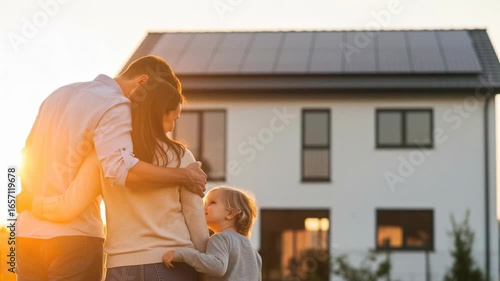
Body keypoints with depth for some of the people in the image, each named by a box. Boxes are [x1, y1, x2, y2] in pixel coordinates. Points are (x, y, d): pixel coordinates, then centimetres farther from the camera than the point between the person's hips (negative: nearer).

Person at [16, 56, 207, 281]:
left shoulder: (60, 94, 17)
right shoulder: (114, 105, -11)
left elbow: (27, 159, 22)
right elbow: (121, 170, -26)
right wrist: (184, 177, -18)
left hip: (26, 234, 8)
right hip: (73, 237, -8)